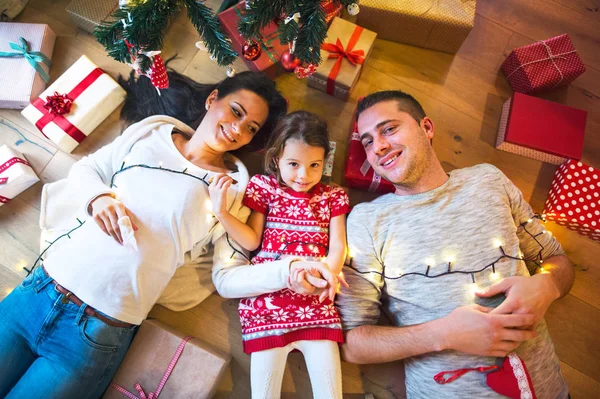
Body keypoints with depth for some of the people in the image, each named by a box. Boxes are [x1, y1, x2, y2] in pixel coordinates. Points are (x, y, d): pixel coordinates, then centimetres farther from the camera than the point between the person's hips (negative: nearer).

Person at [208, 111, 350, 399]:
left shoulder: (333, 196, 10)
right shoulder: (264, 188, 6)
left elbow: (337, 246, 2)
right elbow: (251, 241, 3)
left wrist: (329, 275, -18)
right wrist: (220, 211, -10)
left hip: (316, 300, 1)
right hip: (268, 297, -1)